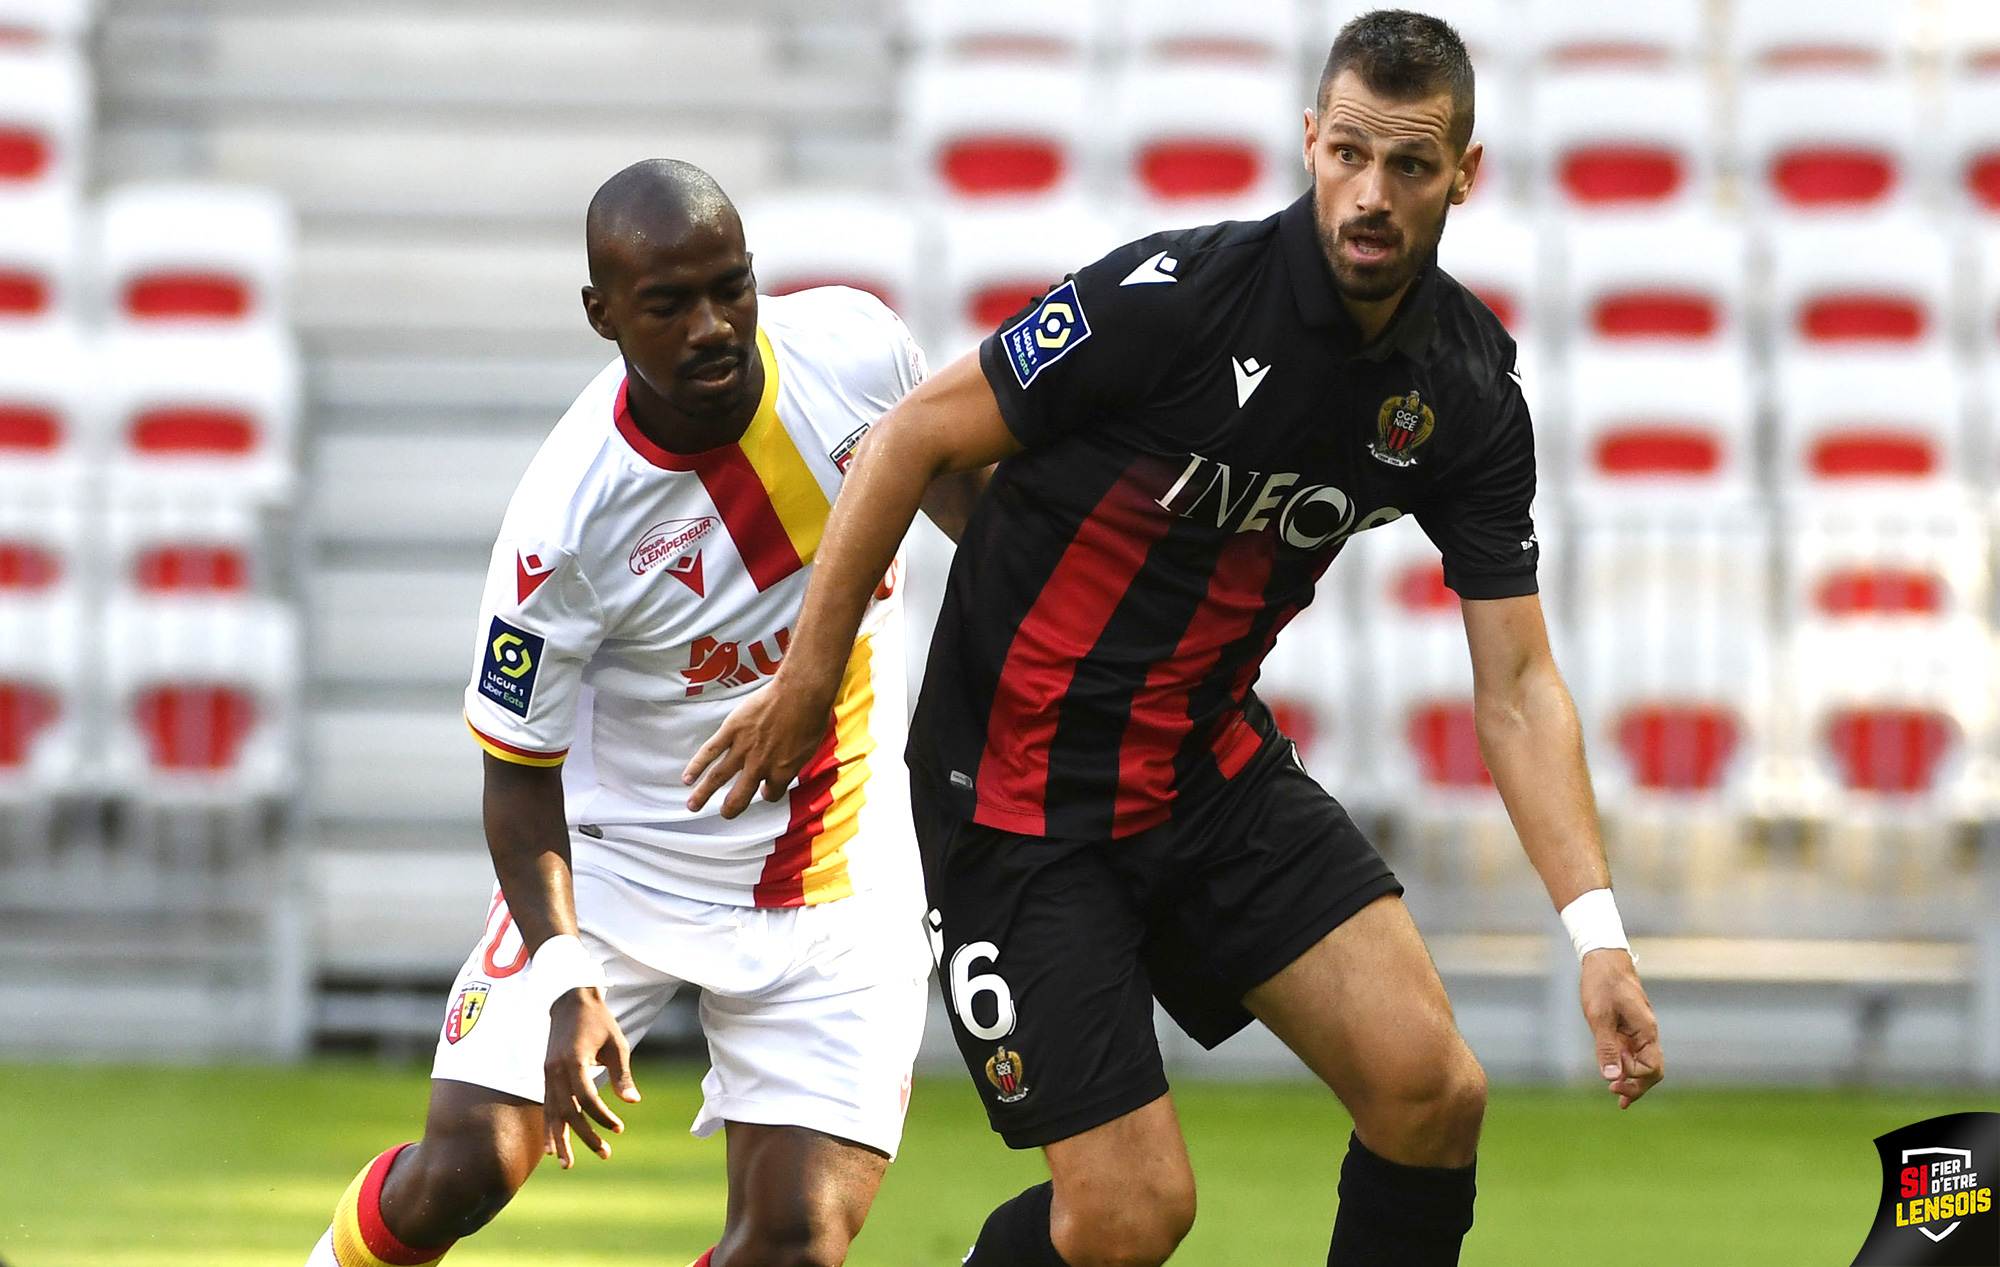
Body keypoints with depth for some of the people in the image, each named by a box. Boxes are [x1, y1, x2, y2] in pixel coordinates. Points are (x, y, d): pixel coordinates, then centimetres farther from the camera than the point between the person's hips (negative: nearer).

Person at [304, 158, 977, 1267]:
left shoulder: (856, 348, -14)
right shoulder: (565, 520, -24)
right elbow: (520, 775, -14)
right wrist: (568, 983, -26)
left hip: (842, 878, 3)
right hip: (621, 859, -3)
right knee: (463, 1170, -15)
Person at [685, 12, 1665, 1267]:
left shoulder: (1472, 387, -6)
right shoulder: (1179, 294, -23)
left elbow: (1516, 684, -3)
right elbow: (919, 434, -12)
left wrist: (1599, 933, -13)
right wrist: (807, 679, -5)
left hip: (1216, 765, 5)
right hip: (1023, 783, -5)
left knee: (1433, 1091, -10)